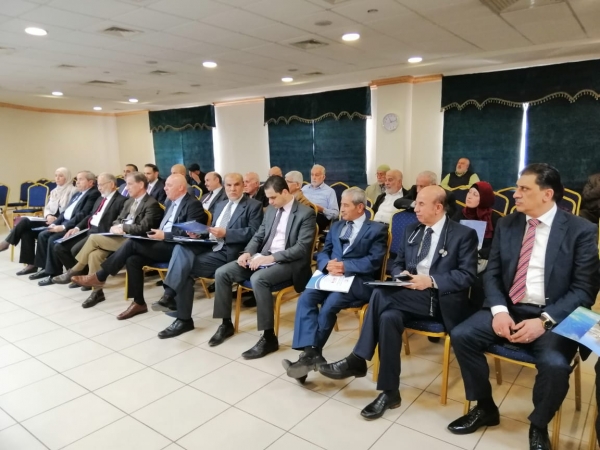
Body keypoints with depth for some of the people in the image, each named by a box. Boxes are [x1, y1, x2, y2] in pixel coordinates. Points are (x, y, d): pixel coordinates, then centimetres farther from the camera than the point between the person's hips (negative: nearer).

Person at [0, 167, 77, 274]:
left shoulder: (73, 191, -4)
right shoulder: (54, 191, 22)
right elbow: (47, 208, 16)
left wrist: (57, 220, -21)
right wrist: (48, 216, -7)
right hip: (50, 221, 8)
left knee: (25, 221, -22)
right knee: (27, 229, -20)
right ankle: (31, 264, -17)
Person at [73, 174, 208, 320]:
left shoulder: (193, 204, -9)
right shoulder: (172, 202, 19)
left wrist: (164, 235, -21)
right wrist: (158, 233, 1)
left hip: (176, 248, -8)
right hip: (163, 244, 9)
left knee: (133, 242, -20)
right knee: (132, 259, -16)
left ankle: (99, 276, -6)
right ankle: (138, 303, -8)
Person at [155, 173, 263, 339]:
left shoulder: (254, 205, 0)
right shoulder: (220, 205, 24)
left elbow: (253, 232, -13)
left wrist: (226, 233, -18)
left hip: (229, 253, -7)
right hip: (212, 247, 7)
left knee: (184, 267, -22)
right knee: (182, 248, -22)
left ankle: (184, 319, -16)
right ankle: (170, 294, -27)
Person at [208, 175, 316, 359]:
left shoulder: (306, 213, -10)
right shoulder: (271, 210, 13)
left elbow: (302, 248, -18)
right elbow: (258, 236, 18)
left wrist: (271, 258, -24)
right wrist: (248, 252, -3)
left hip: (289, 263, -7)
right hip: (264, 257, 8)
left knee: (258, 279, -36)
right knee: (222, 273, -7)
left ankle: (269, 337, -23)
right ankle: (226, 324, 9)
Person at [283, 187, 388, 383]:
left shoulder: (377, 229, 6)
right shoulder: (336, 226, 24)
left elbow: (374, 261, -7)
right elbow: (322, 253, 17)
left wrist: (345, 266, -17)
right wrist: (327, 264, -7)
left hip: (359, 281, -5)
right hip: (332, 276, 5)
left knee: (329, 305, -30)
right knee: (306, 298, -24)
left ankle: (312, 353, -14)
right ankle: (310, 351, -27)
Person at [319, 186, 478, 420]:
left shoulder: (464, 234, -1)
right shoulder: (411, 230, 16)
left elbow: (467, 275, -9)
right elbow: (397, 264, 19)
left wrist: (431, 280, -20)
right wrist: (401, 275, -6)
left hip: (441, 300, -5)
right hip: (411, 296, 6)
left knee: (381, 294, -29)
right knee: (388, 317, -30)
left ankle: (357, 360, -18)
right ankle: (389, 392, -20)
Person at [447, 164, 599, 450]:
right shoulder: (506, 225, 8)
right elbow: (492, 273, 5)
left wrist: (545, 321, -20)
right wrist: (499, 310, -13)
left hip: (553, 318, -3)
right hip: (508, 309, 4)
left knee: (555, 364, -31)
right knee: (461, 335, -18)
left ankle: (538, 427, 3)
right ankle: (485, 408, 7)